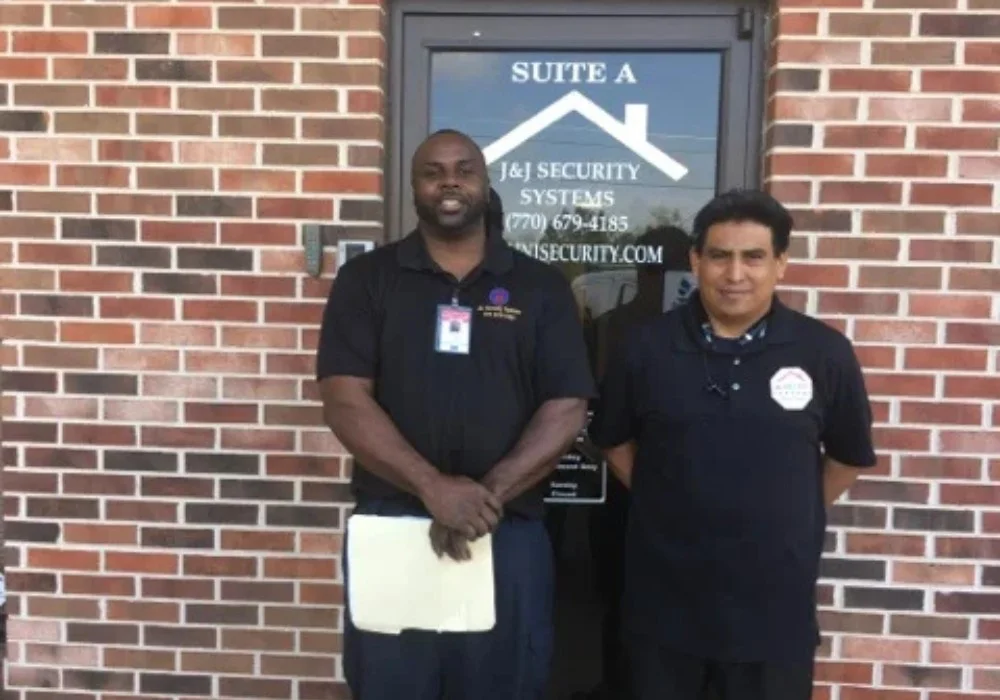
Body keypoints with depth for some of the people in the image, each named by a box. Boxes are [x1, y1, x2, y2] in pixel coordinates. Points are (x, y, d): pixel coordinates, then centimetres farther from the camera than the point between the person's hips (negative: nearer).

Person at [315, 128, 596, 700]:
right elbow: (345, 399, -7)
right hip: (390, 529, 0)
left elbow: (566, 410, -3)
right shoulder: (366, 279, 3)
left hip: (508, 535, 1)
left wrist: (490, 495, -15)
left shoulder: (542, 287, 4)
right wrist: (433, 487, -18)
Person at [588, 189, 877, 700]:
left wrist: (789, 519, 7)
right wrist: (667, 504, 5)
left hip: (775, 603, 0)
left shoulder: (824, 353, -5)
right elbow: (615, 441, 10)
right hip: (664, 599, 1)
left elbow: (849, 456, 8)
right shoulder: (646, 347, -3)